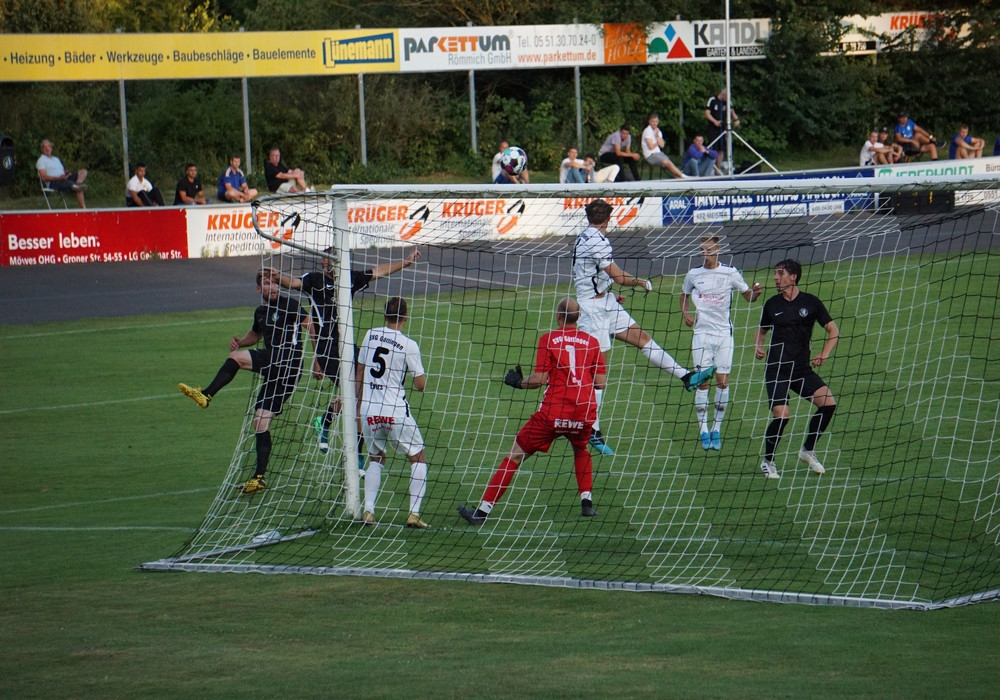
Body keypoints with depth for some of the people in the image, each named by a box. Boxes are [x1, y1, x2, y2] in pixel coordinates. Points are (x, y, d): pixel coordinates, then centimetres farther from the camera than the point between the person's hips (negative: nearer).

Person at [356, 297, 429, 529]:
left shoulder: (371, 335, 4)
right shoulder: (409, 346, -8)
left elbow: (359, 375, 13)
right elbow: (421, 385, -4)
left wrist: (359, 405, 24)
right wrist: (420, 372, 18)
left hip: (368, 410, 4)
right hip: (395, 412, -4)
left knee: (376, 459, 23)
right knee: (417, 458, 12)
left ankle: (368, 510, 7)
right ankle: (414, 513, -1)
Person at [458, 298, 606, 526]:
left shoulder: (548, 339, 0)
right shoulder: (591, 342, 7)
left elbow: (540, 379, -6)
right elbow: (600, 382, 7)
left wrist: (518, 382, 11)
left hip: (553, 411, -3)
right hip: (584, 410, 3)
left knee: (515, 455, 5)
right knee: (581, 449, 35)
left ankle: (482, 511, 2)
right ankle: (586, 502, 21)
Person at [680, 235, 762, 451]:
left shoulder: (730, 273, -1)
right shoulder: (694, 274, 3)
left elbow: (748, 296, 6)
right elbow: (684, 294, 21)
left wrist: (755, 292, -17)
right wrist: (685, 313, 2)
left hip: (724, 333, -1)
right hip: (702, 333, 1)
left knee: (723, 381, -1)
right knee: (702, 382, -2)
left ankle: (717, 429, 9)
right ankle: (703, 430, 4)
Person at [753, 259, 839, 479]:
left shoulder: (811, 302, 2)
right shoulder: (772, 304, 6)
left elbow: (833, 331, 6)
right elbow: (761, 331, 21)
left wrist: (824, 355, -7)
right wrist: (758, 347, 1)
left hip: (802, 368, 1)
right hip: (776, 369, -1)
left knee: (828, 403, -15)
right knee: (781, 416, -17)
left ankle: (808, 450, 6)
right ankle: (768, 461, 6)